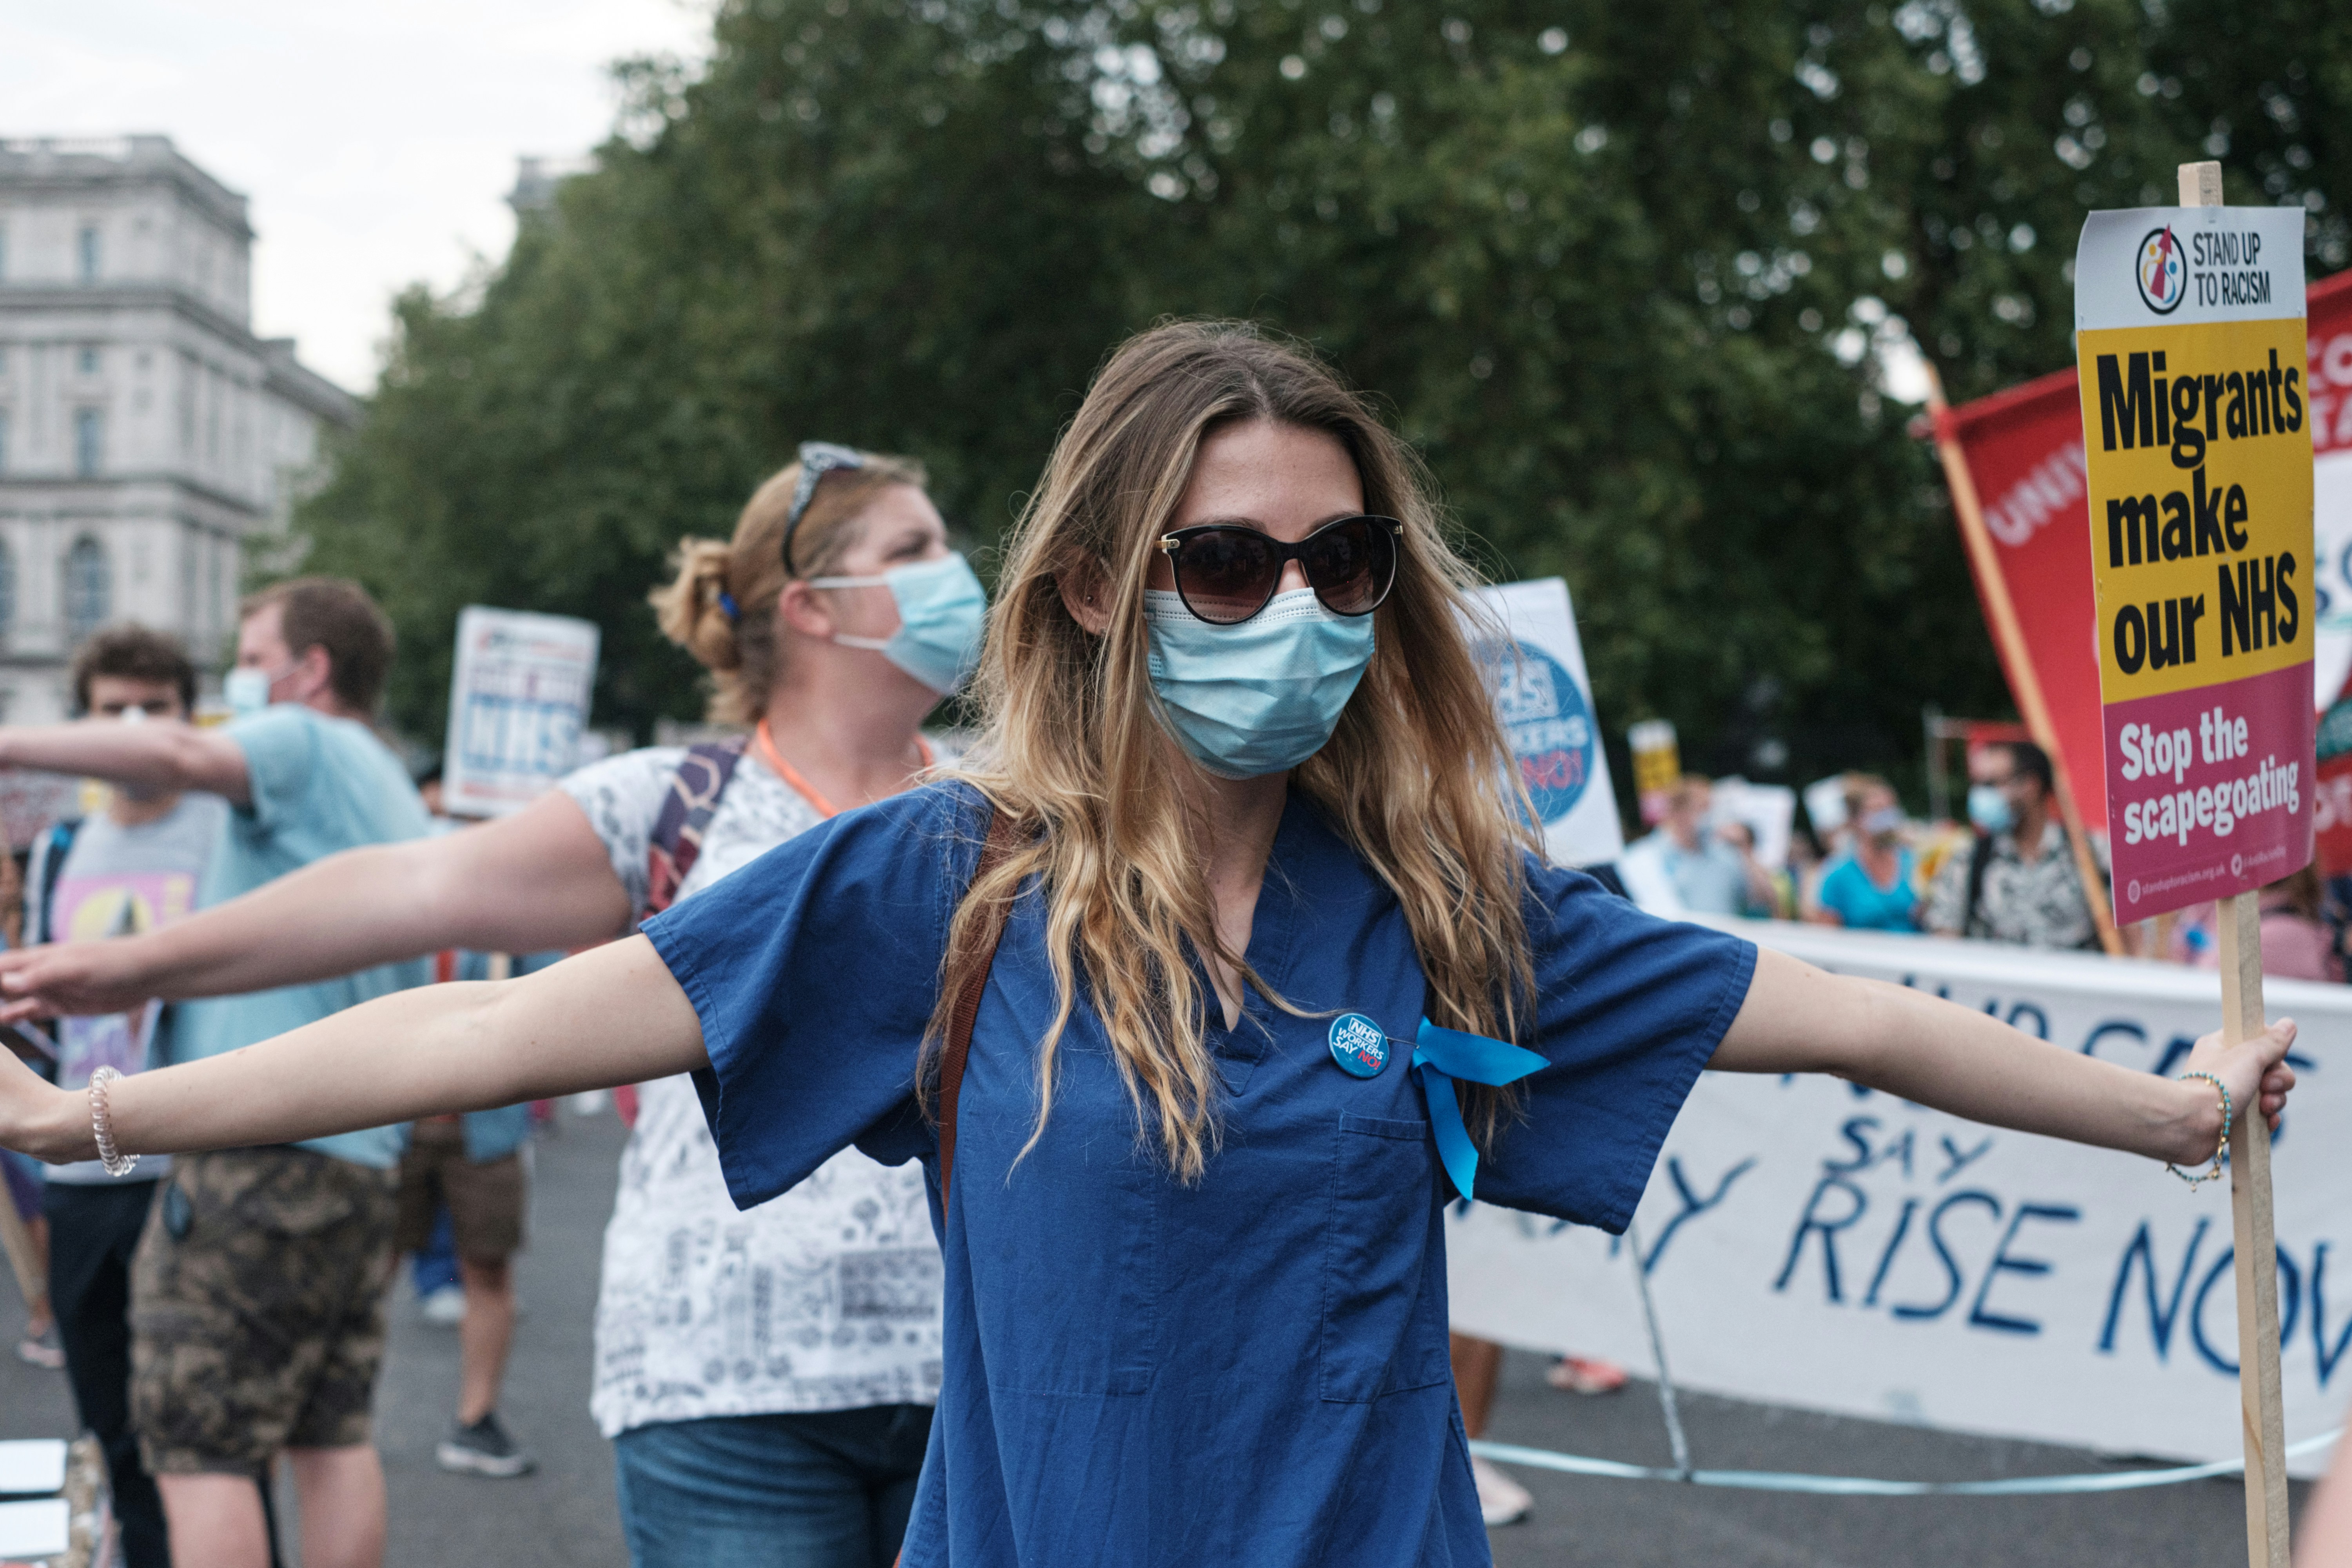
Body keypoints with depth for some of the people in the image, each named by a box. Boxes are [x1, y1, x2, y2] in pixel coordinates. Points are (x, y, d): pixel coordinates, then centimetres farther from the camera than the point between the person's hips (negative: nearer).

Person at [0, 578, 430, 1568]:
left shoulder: (304, 744, -5)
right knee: (332, 1440, 12)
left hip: (256, 1148, -9)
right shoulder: (399, 802, 21)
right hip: (361, 1158, 9)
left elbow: (175, 755, -26)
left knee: (199, 1450, -5)